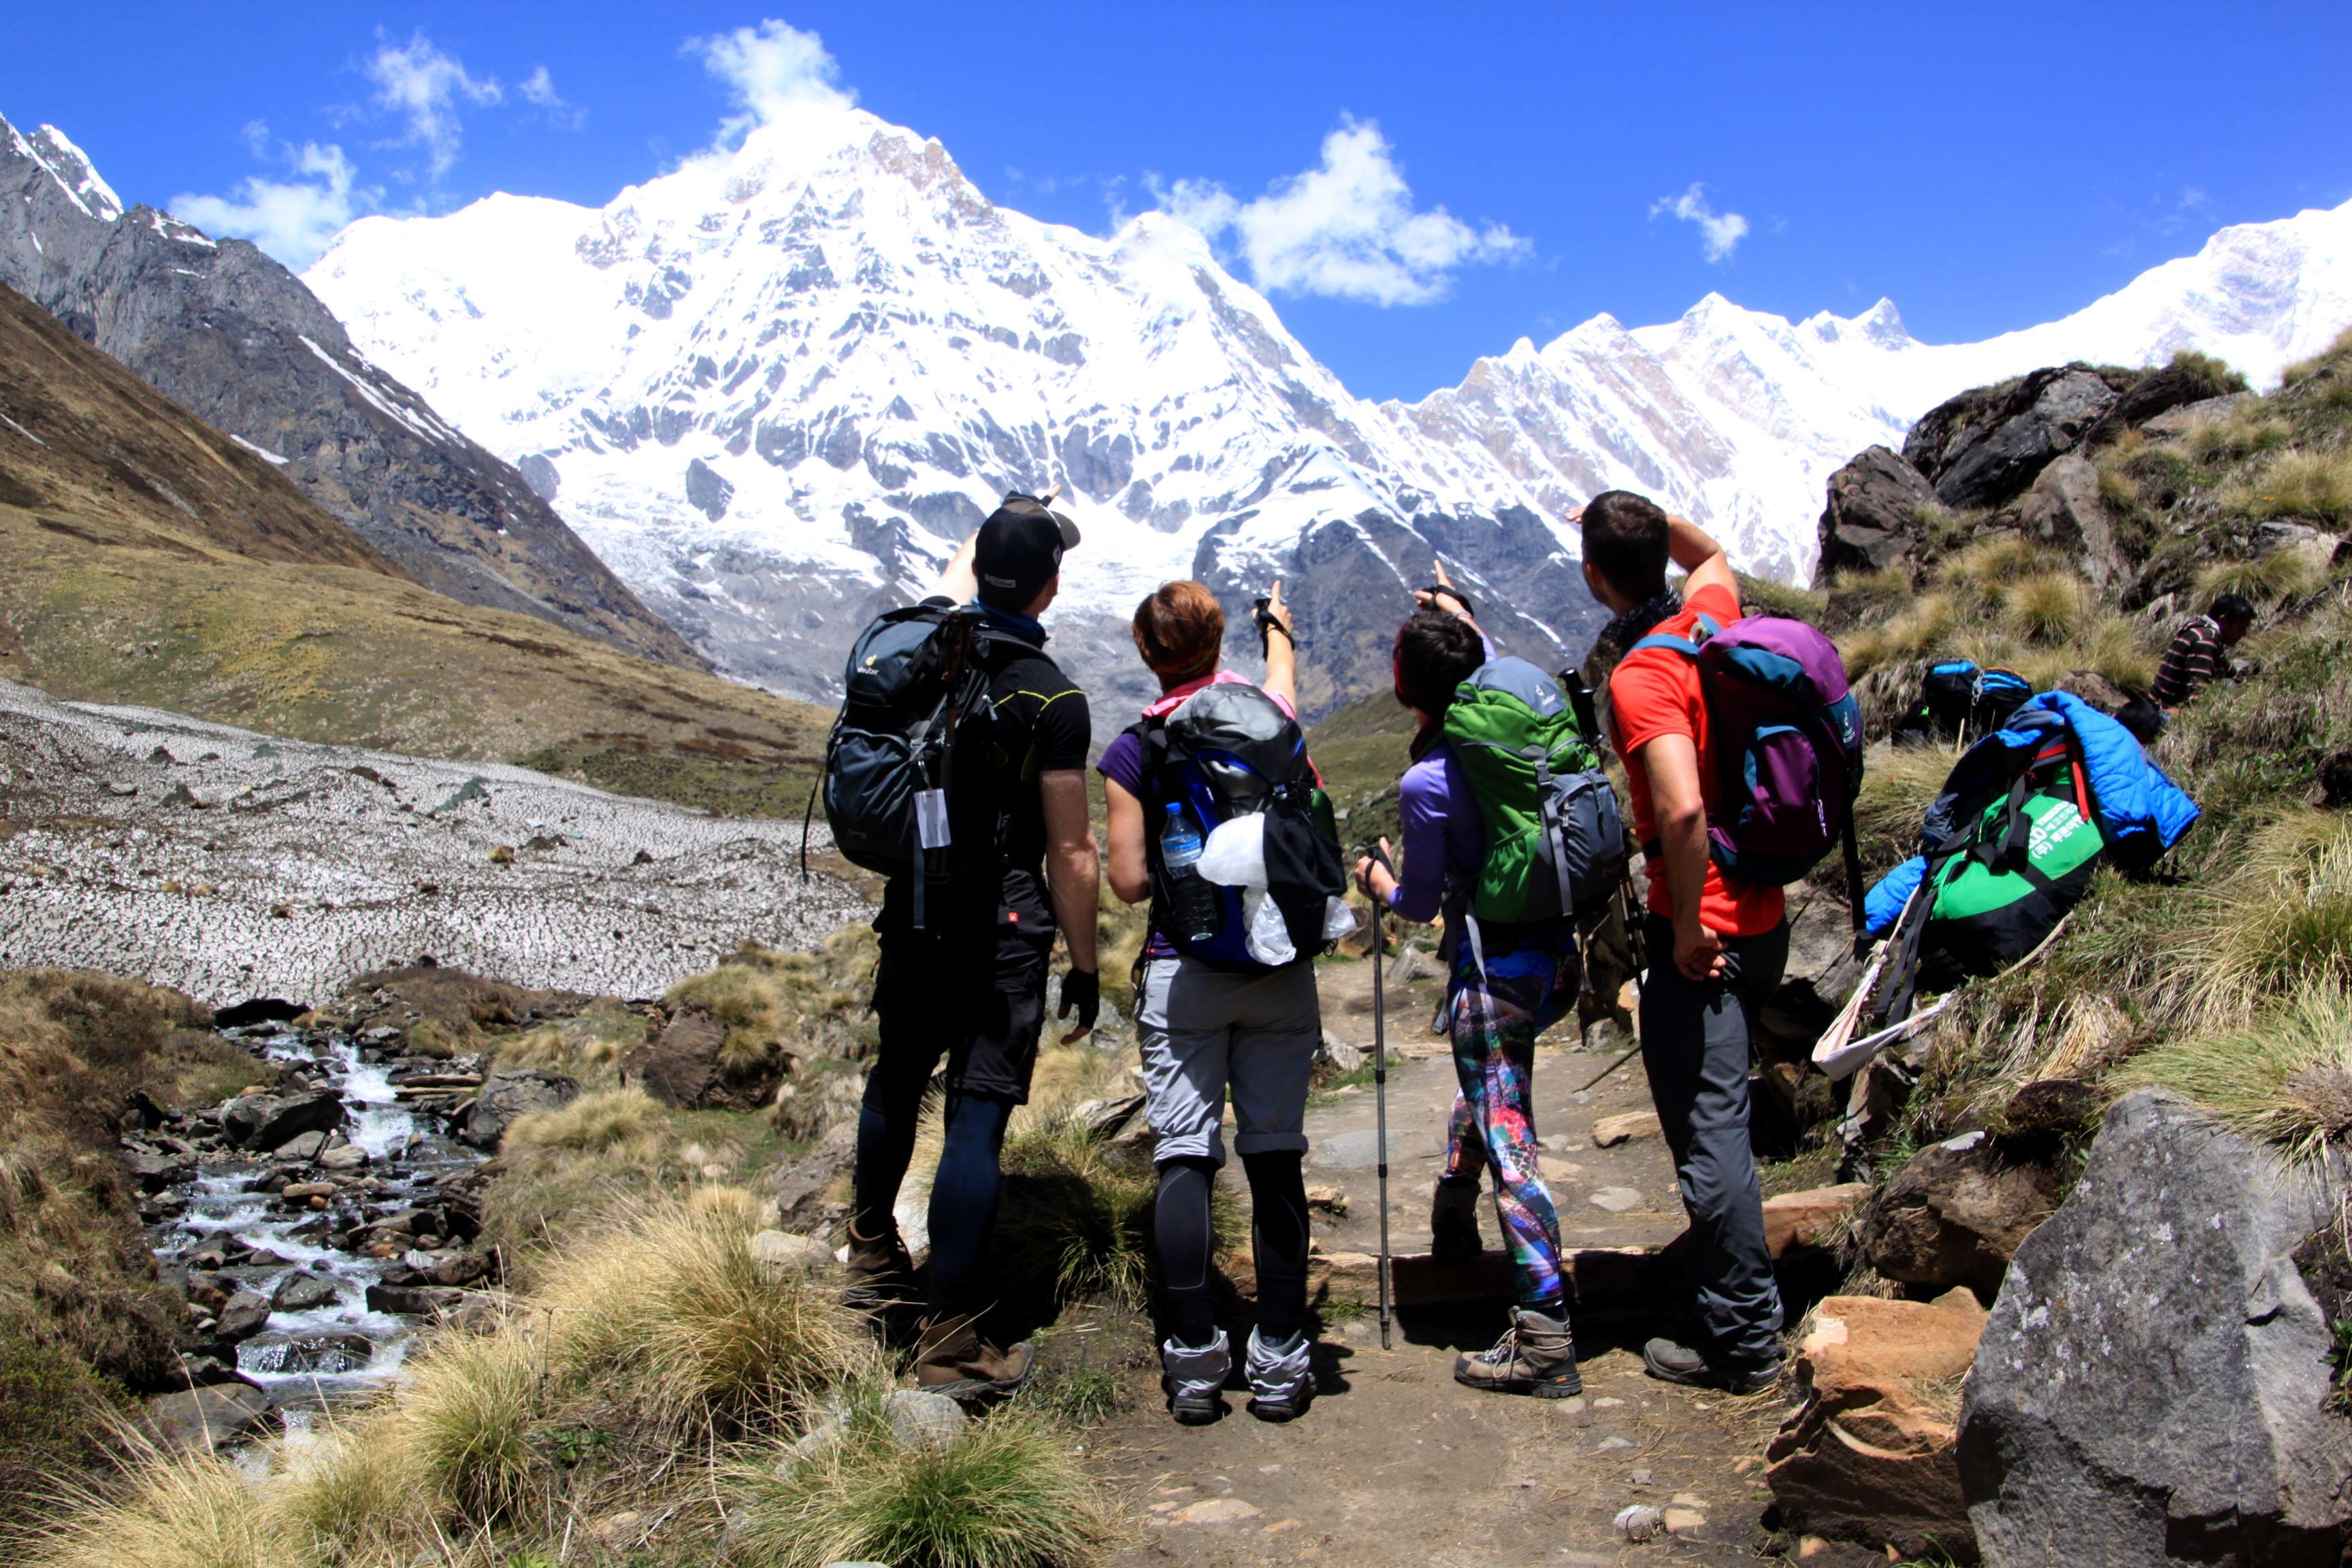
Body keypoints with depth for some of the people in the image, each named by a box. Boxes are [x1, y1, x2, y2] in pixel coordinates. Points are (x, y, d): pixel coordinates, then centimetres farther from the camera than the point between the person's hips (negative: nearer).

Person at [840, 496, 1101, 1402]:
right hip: (1002, 935, -6)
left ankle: (873, 1259, 43)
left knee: (896, 1083, 23)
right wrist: (1084, 968, -1)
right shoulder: (1053, 699, -14)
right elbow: (1070, 855, -11)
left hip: (912, 913, 6)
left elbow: (954, 583, 28)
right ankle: (950, 1345, 0)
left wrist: (998, 527, 43)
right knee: (976, 1122, -4)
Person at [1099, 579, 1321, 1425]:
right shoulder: (1271, 720, 4)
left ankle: (1195, 1360, 1)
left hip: (1182, 974, -2)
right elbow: (1282, 680, 31)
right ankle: (1280, 1360, 9)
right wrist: (1278, 628, 51)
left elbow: (1130, 883, -4)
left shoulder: (1133, 752, -3)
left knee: (1184, 1160, 1)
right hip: (1279, 968, 2)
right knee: (1275, 1157, 5)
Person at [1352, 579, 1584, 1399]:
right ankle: (1453, 1222, 52)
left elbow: (1419, 903, -8)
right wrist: (1465, 623, 38)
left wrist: (1374, 877, 11)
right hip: (1554, 953, 9)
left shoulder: (1426, 783, -20)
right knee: (1483, 1080, 31)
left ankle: (1546, 1342, -3)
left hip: (1494, 969, -9)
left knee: (1509, 1147, -5)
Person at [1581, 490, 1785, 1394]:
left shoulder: (1639, 678, -18)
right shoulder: (1713, 615, 5)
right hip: (1763, 915, 9)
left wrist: (1687, 926, -20)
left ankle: (1745, 1345, 7)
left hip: (1700, 932, -9)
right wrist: (1647, 515, 18)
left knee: (1708, 1132, -1)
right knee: (1718, 1120, 22)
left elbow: (1682, 808, -31)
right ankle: (1744, 1315, 36)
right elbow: (1709, 555, 31)